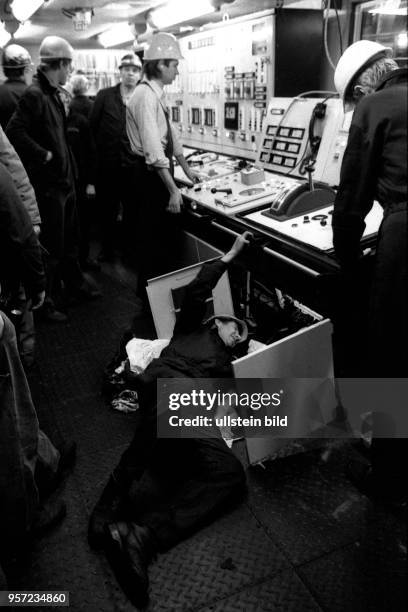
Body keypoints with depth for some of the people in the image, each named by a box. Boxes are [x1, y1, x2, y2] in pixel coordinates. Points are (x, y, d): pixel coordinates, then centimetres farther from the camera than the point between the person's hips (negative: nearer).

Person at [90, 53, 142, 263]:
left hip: (133, 165, 0)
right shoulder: (104, 96, 3)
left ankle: (130, 248, 24)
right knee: (107, 209, 10)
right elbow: (92, 127, 5)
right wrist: (97, 153, 4)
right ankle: (107, 248, 24)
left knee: (132, 209, 8)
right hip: (107, 164, 0)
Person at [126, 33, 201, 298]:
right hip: (151, 174, -10)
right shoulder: (146, 96, -17)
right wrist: (173, 189, -26)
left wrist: (186, 169, 25)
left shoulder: (157, 93, 12)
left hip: (161, 170, 10)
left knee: (169, 235, 15)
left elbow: (171, 136, 21)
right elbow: (153, 150, -24)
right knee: (156, 240, -1)